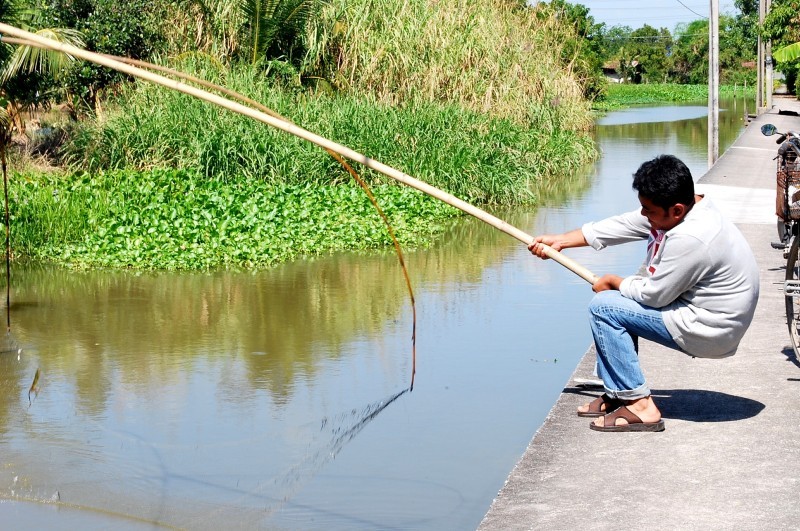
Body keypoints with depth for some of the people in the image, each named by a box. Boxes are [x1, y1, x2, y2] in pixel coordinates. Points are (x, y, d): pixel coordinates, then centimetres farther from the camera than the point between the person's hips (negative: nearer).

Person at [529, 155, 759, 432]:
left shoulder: (691, 239, -30)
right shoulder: (671, 211, -1)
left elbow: (654, 295, -22)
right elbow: (621, 226, 9)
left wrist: (612, 282, -3)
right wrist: (560, 240, 12)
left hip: (707, 330, -10)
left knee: (604, 307, -11)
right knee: (617, 299, 17)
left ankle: (639, 405, -10)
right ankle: (616, 394, 16)